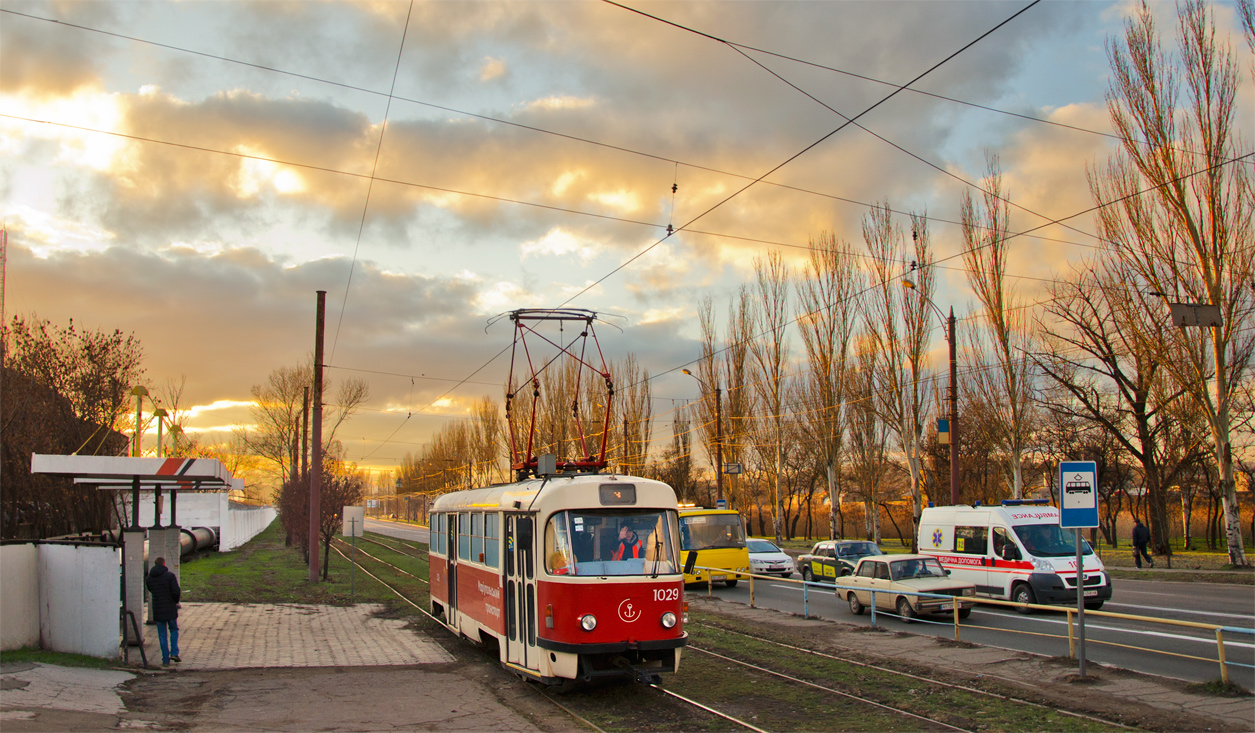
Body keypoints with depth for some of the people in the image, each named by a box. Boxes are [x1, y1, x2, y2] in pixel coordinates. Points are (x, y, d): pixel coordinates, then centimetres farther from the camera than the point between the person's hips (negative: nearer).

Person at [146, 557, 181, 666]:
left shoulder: (149, 578, 4)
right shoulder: (170, 575, -8)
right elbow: (176, 592, -13)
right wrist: (176, 601, 4)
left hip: (157, 610, 2)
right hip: (170, 609, -2)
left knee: (162, 635, 8)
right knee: (174, 630, 16)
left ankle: (165, 660, 8)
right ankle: (174, 653, 1)